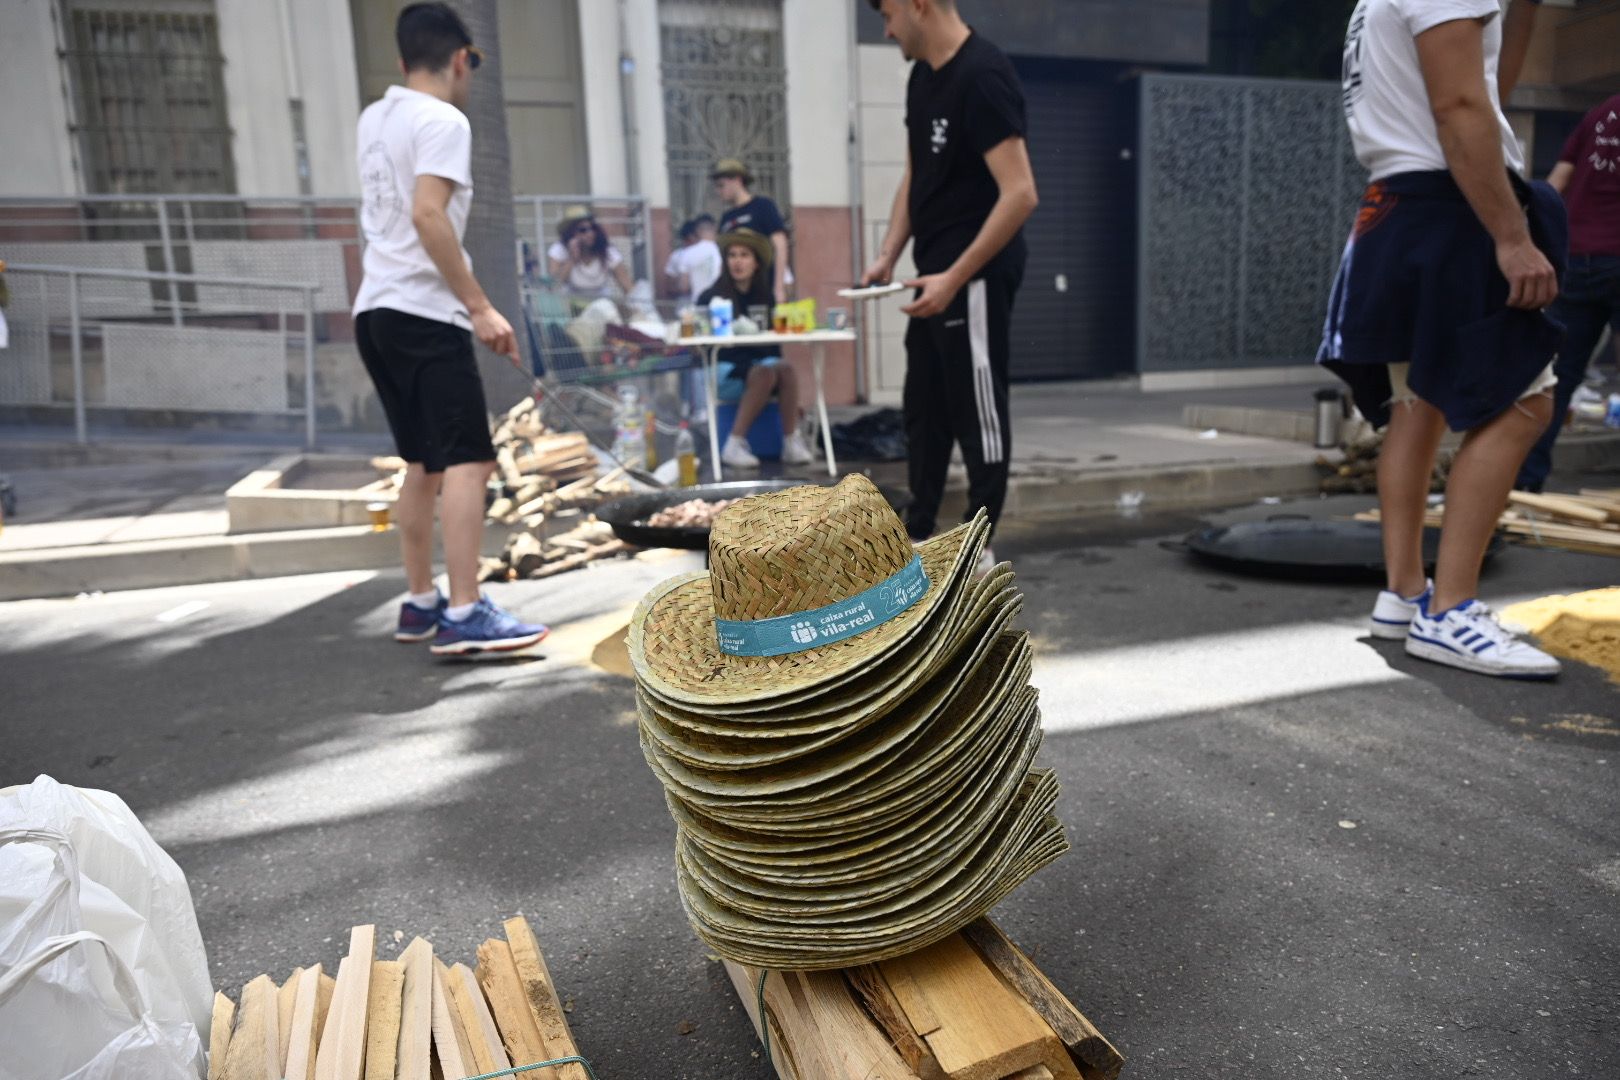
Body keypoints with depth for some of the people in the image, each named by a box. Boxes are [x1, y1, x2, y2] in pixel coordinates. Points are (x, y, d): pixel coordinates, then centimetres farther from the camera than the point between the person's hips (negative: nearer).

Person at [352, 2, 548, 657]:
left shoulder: (374, 118, 18)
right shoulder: (443, 120, -7)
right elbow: (427, 214, -19)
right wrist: (480, 307, -20)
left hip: (376, 310, 9)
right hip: (424, 314, -9)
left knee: (424, 464, 14)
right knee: (467, 461, -11)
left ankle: (421, 603, 19)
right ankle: (464, 616, -15)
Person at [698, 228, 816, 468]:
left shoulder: (764, 297, 8)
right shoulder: (711, 298, -5)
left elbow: (771, 345, 8)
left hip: (758, 364, 4)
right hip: (724, 372, -4)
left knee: (786, 370, -26)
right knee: (765, 373, -32)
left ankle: (792, 441, -31)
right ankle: (735, 444, -30)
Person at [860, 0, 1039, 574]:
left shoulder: (983, 76, -17)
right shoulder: (922, 78, 12)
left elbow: (1020, 194, -23)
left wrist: (956, 277, -24)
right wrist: (887, 257, 8)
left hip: (975, 275, -9)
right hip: (935, 274, 10)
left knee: (978, 413, -1)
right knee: (924, 409, 13)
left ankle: (977, 550, 11)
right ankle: (919, 538, 25)